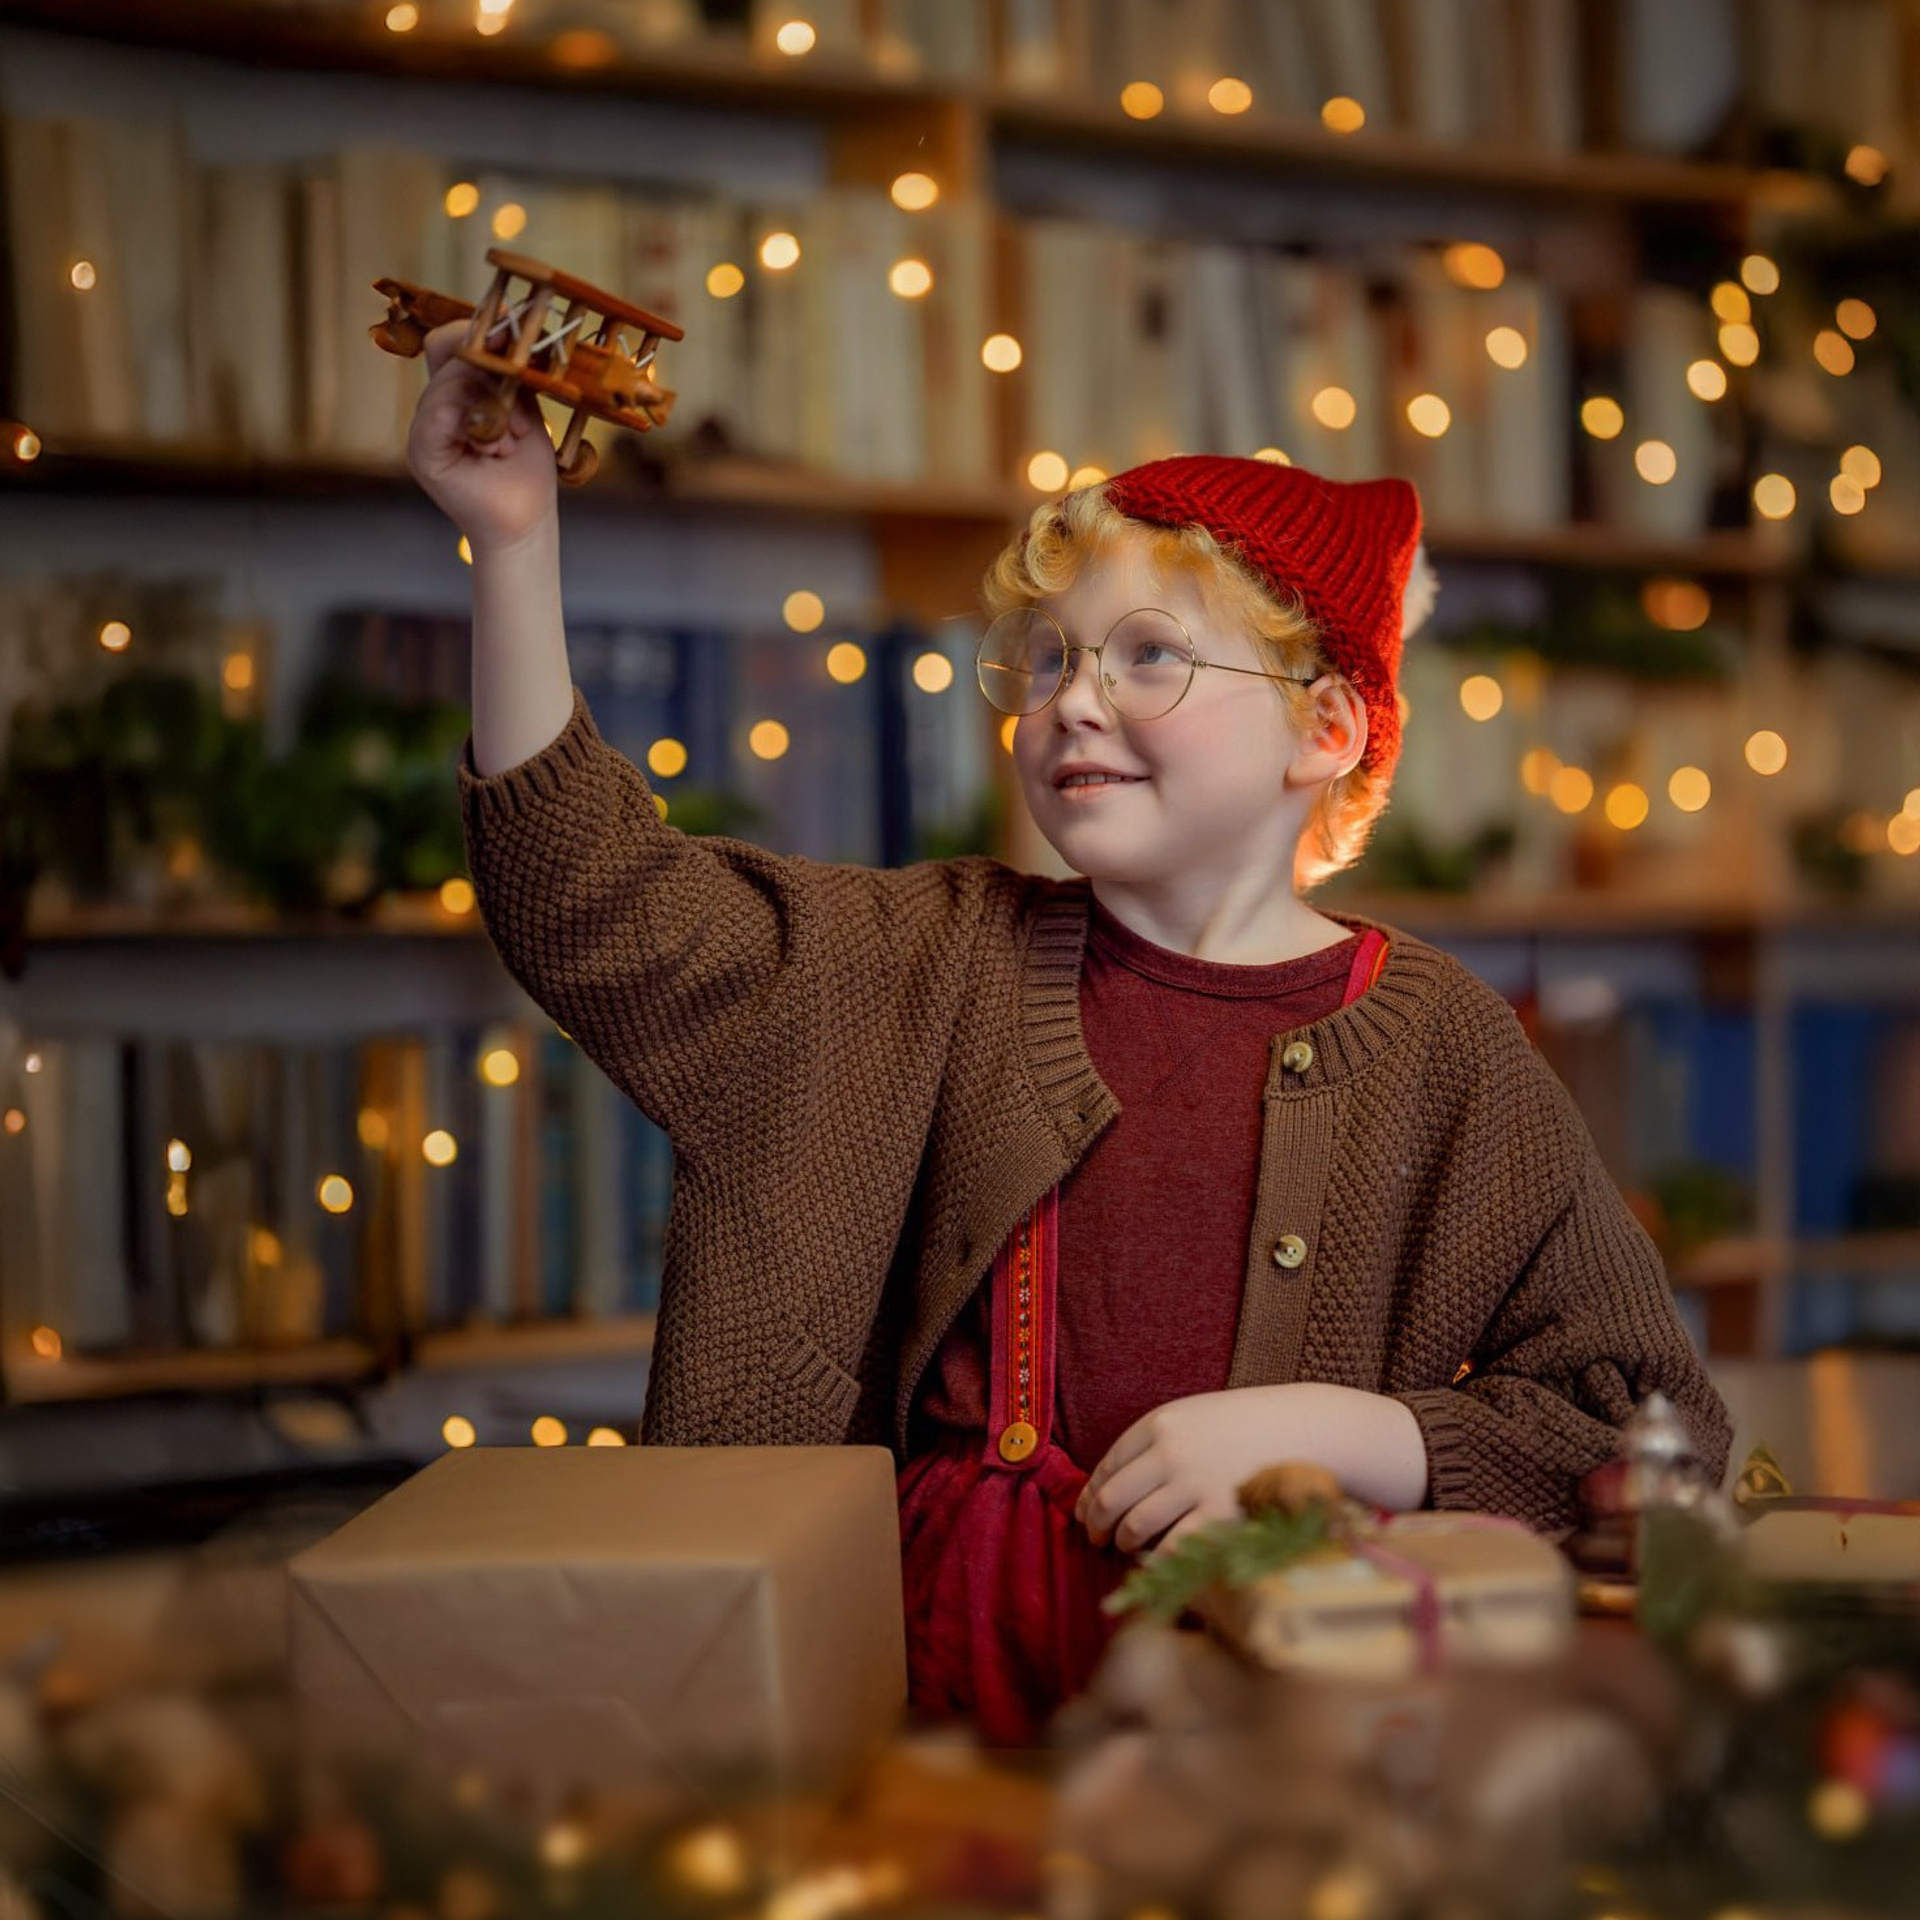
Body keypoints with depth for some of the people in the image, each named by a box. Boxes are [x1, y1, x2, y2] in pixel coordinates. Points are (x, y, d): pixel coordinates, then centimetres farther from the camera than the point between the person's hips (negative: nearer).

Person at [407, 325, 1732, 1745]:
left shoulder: (1437, 1043, 4)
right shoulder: (949, 962, 11)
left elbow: (1656, 1430, 4)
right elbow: (602, 907, 3)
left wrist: (1317, 1431, -9)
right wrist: (517, 545, -4)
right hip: (938, 1650, 2)